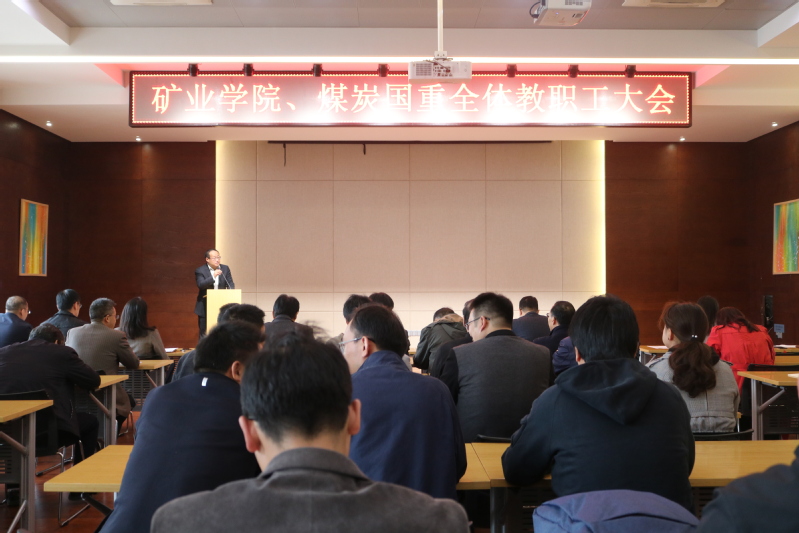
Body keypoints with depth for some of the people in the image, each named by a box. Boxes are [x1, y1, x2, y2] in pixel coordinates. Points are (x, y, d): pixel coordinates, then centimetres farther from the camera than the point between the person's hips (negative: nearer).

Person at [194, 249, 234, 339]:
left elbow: (230, 284, 5)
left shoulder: (225, 269, 6)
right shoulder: (200, 270, -5)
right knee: (204, 334, 4)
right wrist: (213, 277, -29)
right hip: (205, 308, -3)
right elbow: (200, 285, -19)